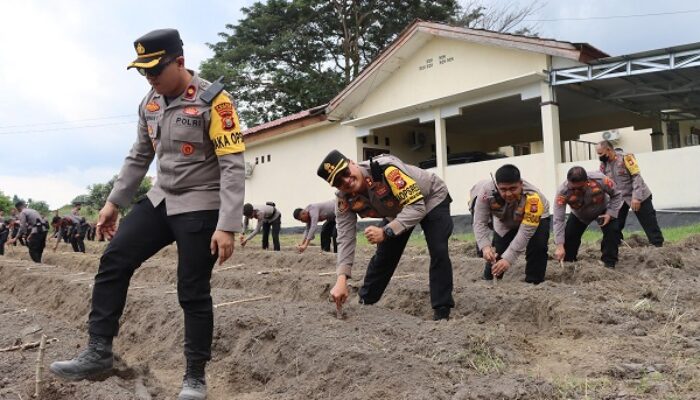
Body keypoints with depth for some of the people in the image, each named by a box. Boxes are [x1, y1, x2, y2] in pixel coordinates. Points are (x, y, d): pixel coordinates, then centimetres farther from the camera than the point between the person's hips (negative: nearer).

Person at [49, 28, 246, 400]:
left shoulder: (213, 100, -15)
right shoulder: (150, 103, 7)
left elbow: (233, 166, -19)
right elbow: (138, 157, 18)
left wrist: (227, 226, -24)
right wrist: (114, 201, 15)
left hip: (201, 208, -7)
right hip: (160, 201, 7)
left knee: (193, 293, -1)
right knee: (113, 261, -2)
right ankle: (98, 352, 10)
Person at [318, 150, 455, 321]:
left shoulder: (386, 169, -42)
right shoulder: (344, 200, -21)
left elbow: (416, 207, -41)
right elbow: (345, 238, -22)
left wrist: (385, 231, -51)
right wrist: (341, 279, -34)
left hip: (431, 199, -5)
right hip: (397, 211, 5)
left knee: (438, 252, -21)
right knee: (382, 257, 2)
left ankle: (442, 312, -8)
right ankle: (364, 304, 20)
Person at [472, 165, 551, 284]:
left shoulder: (532, 197, -43)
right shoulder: (487, 190, -38)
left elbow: (525, 233, -41)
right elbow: (480, 222, -32)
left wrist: (508, 258, -48)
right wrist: (485, 247, -48)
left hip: (536, 220, -2)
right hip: (505, 222, 3)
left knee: (537, 247, -25)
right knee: (494, 252, -3)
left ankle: (534, 283, -5)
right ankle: (489, 281, 24)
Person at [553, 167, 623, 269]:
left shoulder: (600, 179, -40)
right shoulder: (563, 192, -40)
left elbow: (617, 195, -16)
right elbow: (558, 220, -37)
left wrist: (610, 213, -28)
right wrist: (560, 246, -42)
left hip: (602, 211, 0)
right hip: (579, 215, 0)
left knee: (612, 231, -19)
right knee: (568, 237, -8)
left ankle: (609, 264, -3)